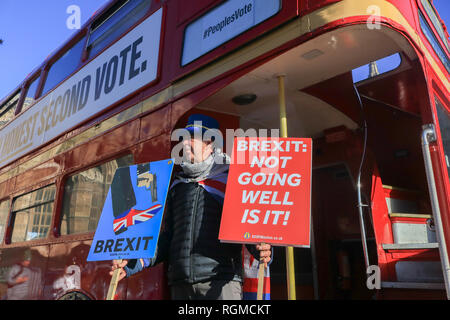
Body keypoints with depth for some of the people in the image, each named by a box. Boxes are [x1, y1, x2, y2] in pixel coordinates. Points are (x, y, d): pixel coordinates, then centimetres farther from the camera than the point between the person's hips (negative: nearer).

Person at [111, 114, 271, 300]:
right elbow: (168, 236, 18)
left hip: (220, 281, -4)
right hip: (180, 284, 5)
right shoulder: (178, 185, 17)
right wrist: (135, 263, 9)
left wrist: (262, 249, -21)